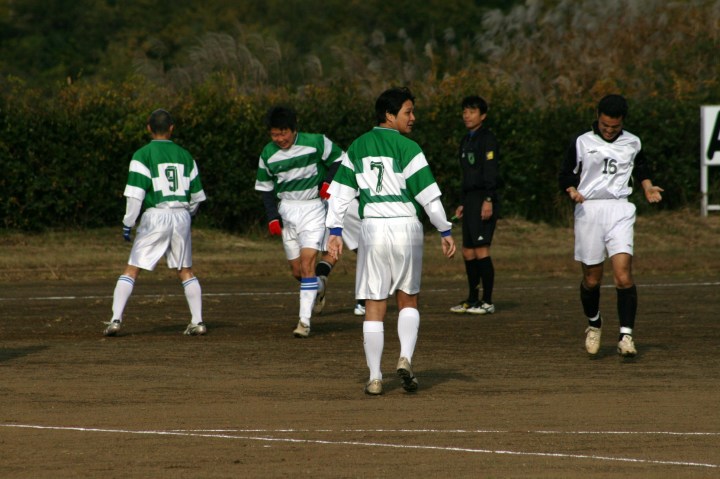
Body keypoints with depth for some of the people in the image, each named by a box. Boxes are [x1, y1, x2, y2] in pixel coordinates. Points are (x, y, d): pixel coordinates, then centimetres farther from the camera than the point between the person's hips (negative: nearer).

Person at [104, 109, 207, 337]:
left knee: (131, 270, 0)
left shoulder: (143, 155, -3)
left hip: (156, 215, -4)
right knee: (185, 271, 16)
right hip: (181, 216, 4)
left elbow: (135, 194, -11)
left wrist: (128, 224, -5)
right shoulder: (184, 156, 11)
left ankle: (116, 319, -9)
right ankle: (197, 321, 11)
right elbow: (197, 195, 15)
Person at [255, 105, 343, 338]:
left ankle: (305, 320, -16)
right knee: (296, 271, 7)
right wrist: (272, 217, 0)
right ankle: (318, 287, 41)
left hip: (313, 207, -4)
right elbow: (265, 187, 11)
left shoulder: (316, 143, -11)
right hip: (286, 211, 4)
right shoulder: (268, 155, 0)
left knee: (307, 263, -16)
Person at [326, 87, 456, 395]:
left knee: (374, 306, 6)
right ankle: (405, 358, -5)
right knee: (408, 300, 15)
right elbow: (428, 195, -7)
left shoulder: (357, 148, 8)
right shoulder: (406, 148, -6)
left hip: (372, 228, 3)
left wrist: (335, 231, 10)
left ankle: (375, 378, 3)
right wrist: (445, 232, 0)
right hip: (406, 228, -3)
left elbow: (339, 192, 7)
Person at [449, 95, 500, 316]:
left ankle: (487, 302, -9)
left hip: (483, 199, -9)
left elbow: (490, 171, -16)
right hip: (470, 199, 9)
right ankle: (473, 300, 18)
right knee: (468, 252, 10)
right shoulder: (466, 140, 19)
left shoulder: (487, 139, -8)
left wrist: (488, 200, -23)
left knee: (481, 250, -11)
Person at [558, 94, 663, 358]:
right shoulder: (582, 143, 4)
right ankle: (594, 324, 34)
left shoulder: (632, 143, 10)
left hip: (619, 210, 0)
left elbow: (641, 168, 28)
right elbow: (566, 175, 7)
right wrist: (573, 191, -13)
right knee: (591, 279, 6)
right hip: (589, 209, 0)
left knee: (623, 274, -16)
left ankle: (626, 335, -16)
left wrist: (648, 187, 10)